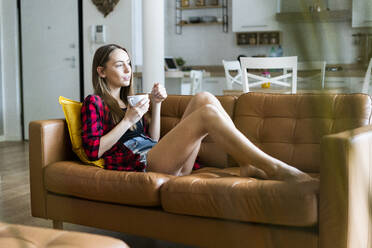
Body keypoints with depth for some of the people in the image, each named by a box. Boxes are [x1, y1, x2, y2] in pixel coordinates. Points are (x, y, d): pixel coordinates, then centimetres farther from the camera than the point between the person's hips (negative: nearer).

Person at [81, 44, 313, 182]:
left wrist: (156, 105, 12)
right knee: (208, 114, -26)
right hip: (139, 163, -8)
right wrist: (128, 120, -8)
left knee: (203, 98, -9)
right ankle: (274, 168, -32)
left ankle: (248, 165, -19)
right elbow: (93, 150, -6)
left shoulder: (127, 102, 30)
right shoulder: (94, 103, 8)